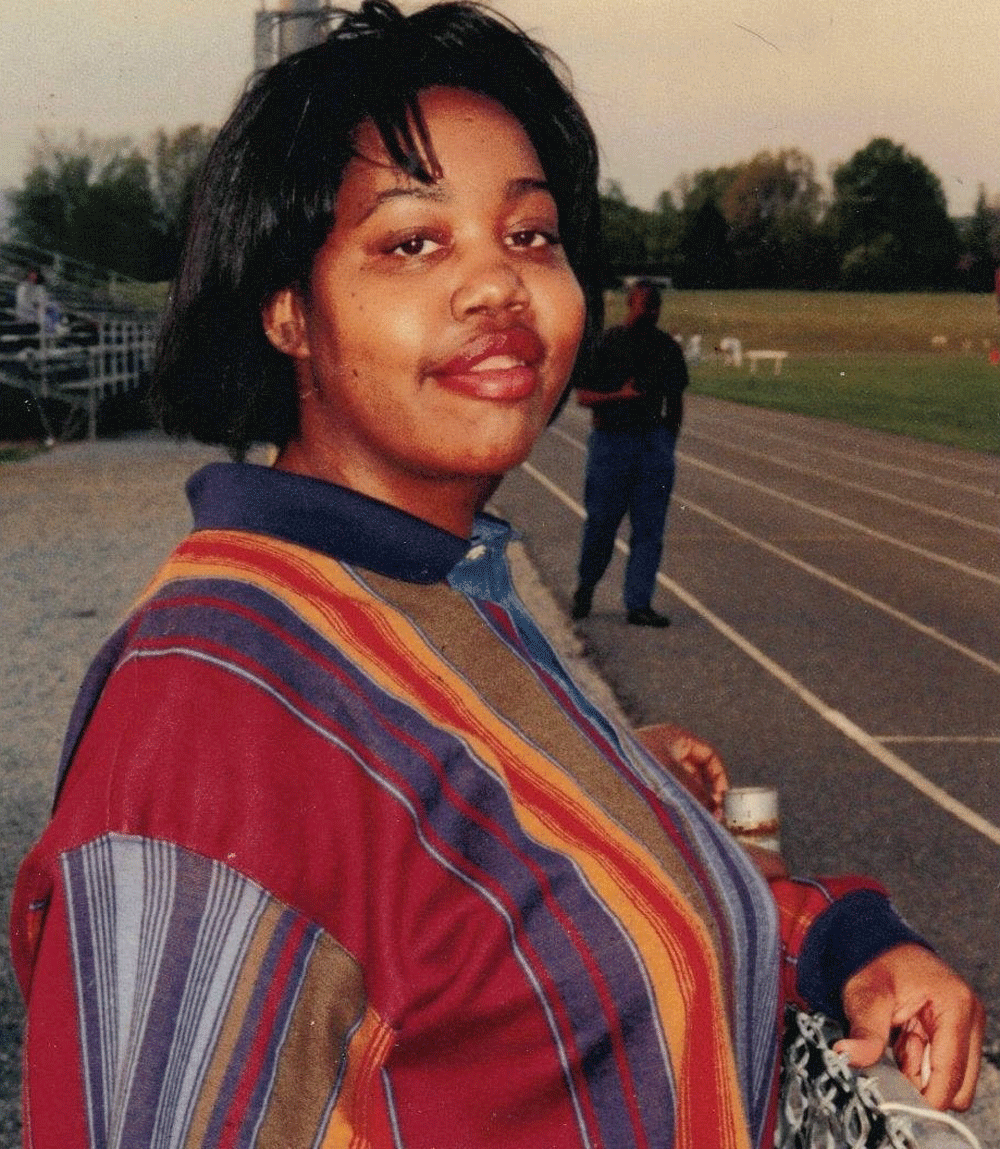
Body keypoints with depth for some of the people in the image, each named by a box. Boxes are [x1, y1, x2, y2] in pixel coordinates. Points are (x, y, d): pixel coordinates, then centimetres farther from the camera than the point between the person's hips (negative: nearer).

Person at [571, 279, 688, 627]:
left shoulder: (667, 348, 8)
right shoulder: (605, 343, -3)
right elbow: (583, 396, -4)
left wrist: (667, 442, 13)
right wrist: (619, 395, -19)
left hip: (653, 440, 3)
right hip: (610, 439, -3)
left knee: (650, 528, -1)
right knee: (601, 523, 2)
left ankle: (639, 604, 3)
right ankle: (584, 588, 26)